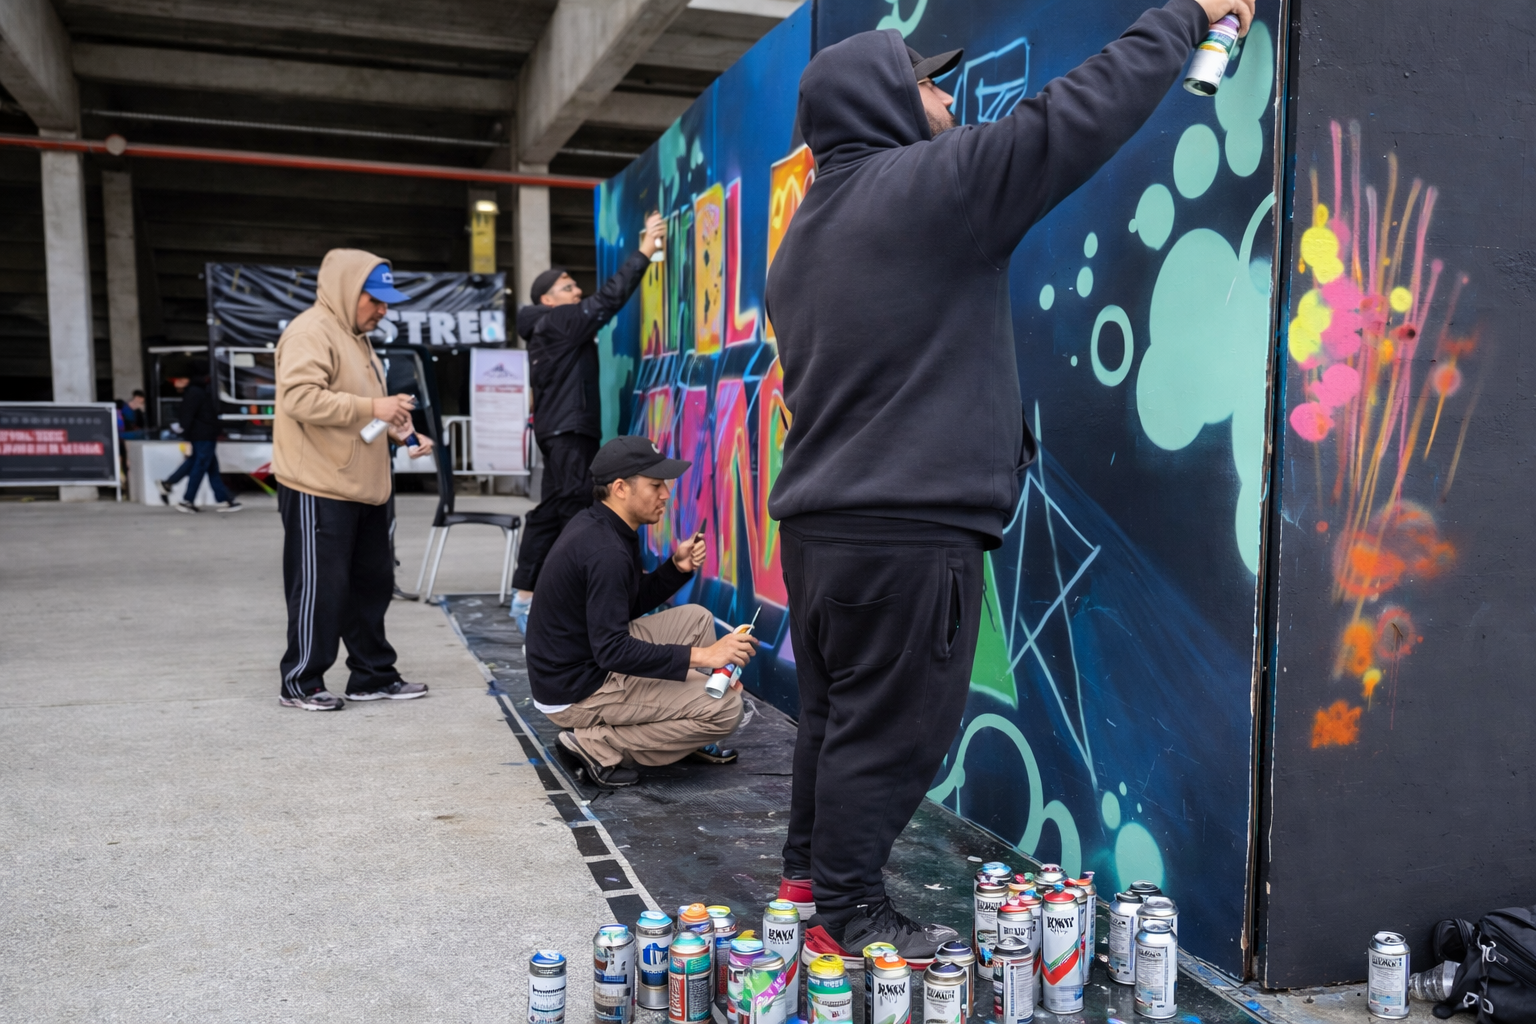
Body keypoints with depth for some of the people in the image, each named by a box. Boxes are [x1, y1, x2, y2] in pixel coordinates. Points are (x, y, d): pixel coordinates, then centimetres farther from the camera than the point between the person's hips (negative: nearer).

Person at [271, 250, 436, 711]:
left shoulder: (356, 338, 21)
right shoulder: (310, 332, -11)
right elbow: (300, 397, -25)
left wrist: (400, 432, 14)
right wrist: (371, 407, -25)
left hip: (363, 489, 10)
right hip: (318, 489, -10)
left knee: (373, 584, 13)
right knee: (320, 587, -3)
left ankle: (373, 676, 23)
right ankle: (300, 683, 11)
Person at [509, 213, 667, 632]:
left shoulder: (549, 332, 24)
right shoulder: (557, 322, -8)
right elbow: (607, 300, -15)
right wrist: (643, 254, -14)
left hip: (563, 429, 11)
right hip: (568, 430, -11)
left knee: (551, 511, 11)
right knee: (576, 511, -14)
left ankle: (525, 594, 14)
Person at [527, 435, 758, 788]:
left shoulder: (593, 523, 6)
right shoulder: (605, 552, -25)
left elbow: (632, 605, 16)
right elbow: (612, 651, -30)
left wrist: (678, 567, 0)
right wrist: (700, 656, -29)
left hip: (582, 661, 10)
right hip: (576, 694, -10)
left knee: (696, 618, 15)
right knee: (725, 707, -13)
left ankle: (692, 737, 21)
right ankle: (599, 746, -7)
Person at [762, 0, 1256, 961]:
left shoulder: (805, 234, 18)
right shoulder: (926, 185, -11)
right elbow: (1078, 115, -10)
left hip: (818, 522, 10)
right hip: (906, 531, -10)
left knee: (836, 715, 19)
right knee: (891, 729, 1)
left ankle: (809, 876, 32)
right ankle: (849, 914, 12)